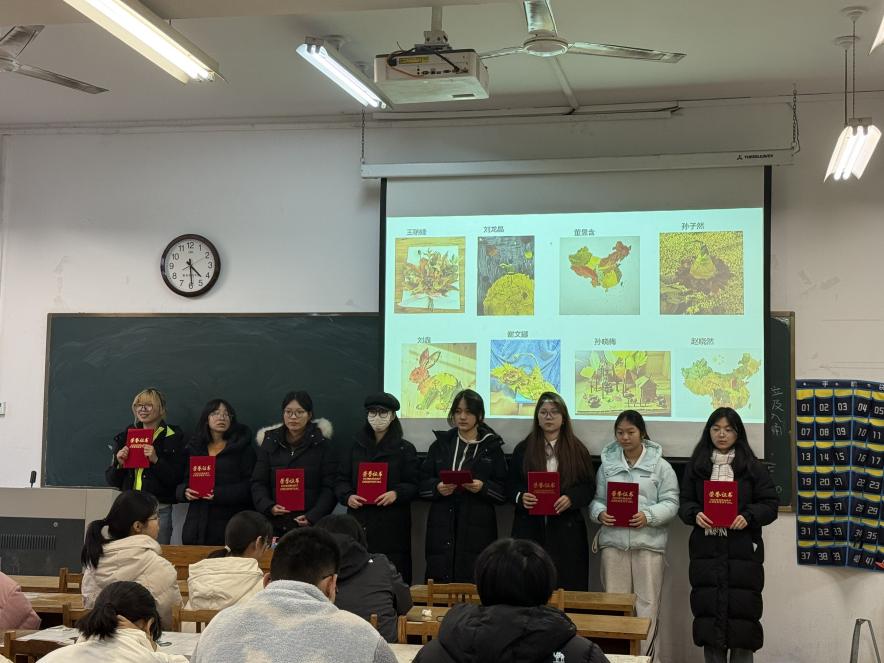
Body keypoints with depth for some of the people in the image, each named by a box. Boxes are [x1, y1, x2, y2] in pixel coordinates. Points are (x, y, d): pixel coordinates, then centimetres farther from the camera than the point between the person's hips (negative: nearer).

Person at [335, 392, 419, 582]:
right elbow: (341, 481, 13)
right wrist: (348, 496, -9)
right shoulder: (353, 447, 16)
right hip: (359, 523, 2)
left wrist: (396, 493, -16)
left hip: (392, 525, -2)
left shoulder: (405, 449, 8)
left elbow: (413, 486, 4)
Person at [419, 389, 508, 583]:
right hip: (442, 529, 2)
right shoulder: (440, 445, 14)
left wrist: (483, 487, -14)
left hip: (477, 530, -1)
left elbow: (503, 492, 4)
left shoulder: (492, 447, 8)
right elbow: (423, 484, 10)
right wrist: (438, 488, -10)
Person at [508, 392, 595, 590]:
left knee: (567, 585, -3)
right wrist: (521, 497, -12)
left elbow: (589, 486, 4)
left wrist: (571, 499, -15)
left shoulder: (577, 450, 7)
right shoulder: (523, 449, 10)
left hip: (566, 531, -1)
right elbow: (510, 486, 9)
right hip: (529, 529, 1)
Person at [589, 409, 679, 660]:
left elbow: (670, 502, -2)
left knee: (647, 604, 1)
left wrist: (648, 516, -17)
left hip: (649, 542, -2)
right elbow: (596, 498, 11)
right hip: (613, 540, 2)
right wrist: (600, 514, -10)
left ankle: (645, 656, 10)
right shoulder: (607, 463, 10)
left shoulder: (660, 465, 2)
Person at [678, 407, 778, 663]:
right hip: (706, 549, 2)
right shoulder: (695, 465, 10)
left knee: (742, 608, -2)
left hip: (743, 550, -2)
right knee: (708, 608, 2)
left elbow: (770, 503, 3)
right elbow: (685, 502, 10)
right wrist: (695, 515, -12)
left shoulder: (753, 466, 4)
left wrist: (748, 517, -15)